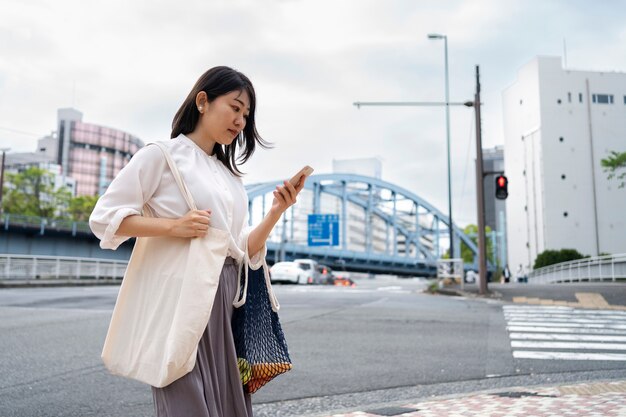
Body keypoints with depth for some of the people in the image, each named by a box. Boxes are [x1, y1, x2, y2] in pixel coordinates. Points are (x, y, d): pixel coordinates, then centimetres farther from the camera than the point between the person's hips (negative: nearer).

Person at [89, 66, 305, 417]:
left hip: (227, 299, 7)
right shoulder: (162, 155, -1)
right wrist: (174, 226, -17)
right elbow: (104, 217, -6)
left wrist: (276, 212, -4)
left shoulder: (231, 175, 18)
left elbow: (243, 249, 11)